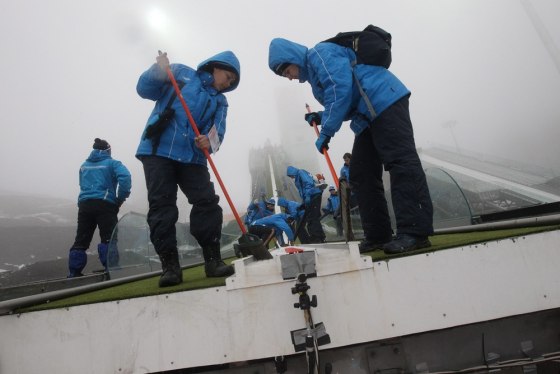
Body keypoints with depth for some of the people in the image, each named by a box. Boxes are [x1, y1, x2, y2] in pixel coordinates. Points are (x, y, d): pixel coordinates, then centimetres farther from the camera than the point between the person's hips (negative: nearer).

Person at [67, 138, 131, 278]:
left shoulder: (84, 166, 20)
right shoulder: (112, 163, 4)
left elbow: (83, 185, 20)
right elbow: (125, 176, -14)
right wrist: (120, 199, -6)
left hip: (84, 204, 5)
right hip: (105, 204, -5)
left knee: (81, 240, 10)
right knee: (109, 239, -6)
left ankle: (74, 273, 13)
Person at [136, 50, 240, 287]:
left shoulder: (220, 101, 17)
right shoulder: (180, 73, 11)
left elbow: (216, 131, 0)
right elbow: (145, 89, 8)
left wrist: (208, 141, -23)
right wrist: (158, 70, -10)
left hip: (193, 158, 3)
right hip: (158, 151, -3)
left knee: (208, 203, -7)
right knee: (161, 205, -7)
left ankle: (213, 260, 2)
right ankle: (170, 265, -3)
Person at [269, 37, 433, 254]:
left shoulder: (320, 53, -2)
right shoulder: (313, 73, 26)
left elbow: (341, 89, -18)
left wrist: (326, 131, -15)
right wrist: (321, 118, 12)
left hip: (385, 100, -10)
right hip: (368, 116, 11)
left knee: (400, 162, -17)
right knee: (362, 175, 5)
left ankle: (415, 232, -21)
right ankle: (377, 236, 6)